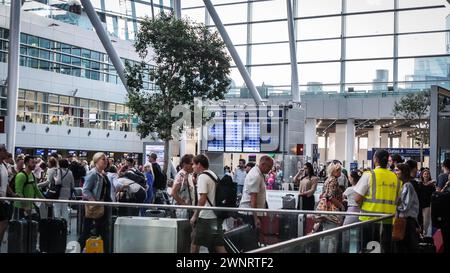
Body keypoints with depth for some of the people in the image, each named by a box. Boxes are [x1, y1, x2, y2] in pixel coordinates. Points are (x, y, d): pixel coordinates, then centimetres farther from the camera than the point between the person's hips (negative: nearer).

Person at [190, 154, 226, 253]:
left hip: (205, 216, -8)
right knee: (218, 244, 6)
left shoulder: (202, 177, -11)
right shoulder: (214, 175, 15)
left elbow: (202, 199, -18)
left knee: (195, 243, 2)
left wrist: (195, 215, -14)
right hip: (216, 215, 8)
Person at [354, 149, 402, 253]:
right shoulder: (395, 177, 4)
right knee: (386, 248, 10)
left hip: (369, 218, -3)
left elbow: (357, 199, -11)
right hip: (388, 220, 3)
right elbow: (397, 200, 11)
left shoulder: (369, 175, -8)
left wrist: (363, 204, 9)